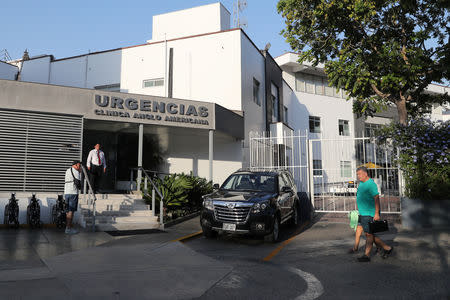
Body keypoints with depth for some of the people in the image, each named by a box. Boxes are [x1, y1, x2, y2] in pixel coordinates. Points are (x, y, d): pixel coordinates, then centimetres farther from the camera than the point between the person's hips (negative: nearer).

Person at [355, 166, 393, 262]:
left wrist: (377, 213, -22)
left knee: (369, 234, -3)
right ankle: (387, 248, 23)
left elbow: (376, 199, -18)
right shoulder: (361, 183, 15)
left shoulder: (371, 184, -13)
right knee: (369, 234, 11)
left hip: (369, 214, -9)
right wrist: (360, 211, 23)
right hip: (362, 214, 9)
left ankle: (367, 255, 4)